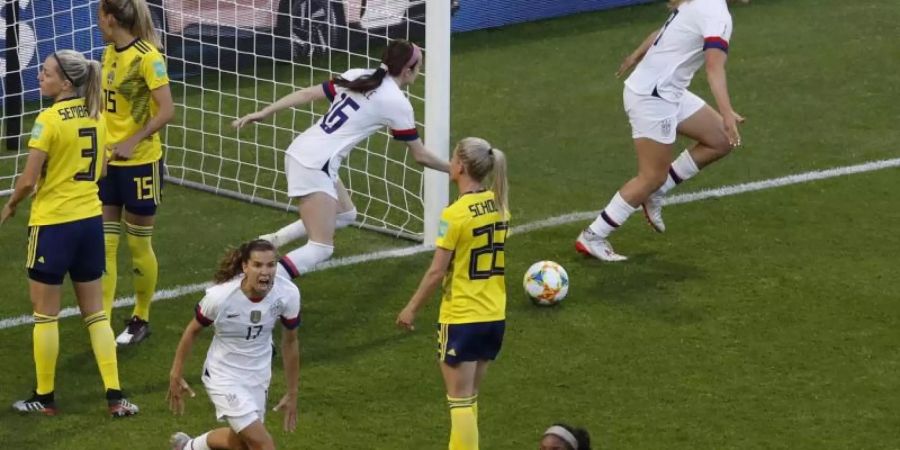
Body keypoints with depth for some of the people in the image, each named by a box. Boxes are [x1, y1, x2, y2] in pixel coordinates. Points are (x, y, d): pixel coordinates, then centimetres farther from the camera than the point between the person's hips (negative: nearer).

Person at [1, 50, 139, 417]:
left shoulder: (49, 119, -17)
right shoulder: (95, 116, 3)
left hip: (53, 224, -6)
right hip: (90, 219, 6)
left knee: (45, 315, 7)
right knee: (95, 313, 13)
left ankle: (44, 397, 15)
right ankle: (114, 396, 9)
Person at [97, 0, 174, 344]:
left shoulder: (147, 57, -17)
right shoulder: (110, 53, 6)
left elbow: (167, 111, -21)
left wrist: (132, 141, -26)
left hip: (139, 163, -7)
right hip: (108, 161, 7)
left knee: (138, 245, 6)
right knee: (104, 244, 3)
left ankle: (141, 320, 23)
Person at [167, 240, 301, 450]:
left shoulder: (288, 294, -20)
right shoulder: (220, 296, -28)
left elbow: (290, 341, -3)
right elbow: (193, 330, -8)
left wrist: (292, 393, 4)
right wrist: (175, 376, -2)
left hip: (259, 375, 5)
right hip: (224, 376, -5)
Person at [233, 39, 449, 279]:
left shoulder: (358, 76, 11)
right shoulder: (397, 103, -6)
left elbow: (307, 94, 6)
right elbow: (420, 156, 2)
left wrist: (264, 112, 8)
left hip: (299, 151, 9)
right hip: (315, 167, -8)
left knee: (346, 214, 26)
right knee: (321, 248, -8)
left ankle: (272, 240, 20)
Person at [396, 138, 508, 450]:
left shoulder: (455, 214, -18)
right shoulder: (499, 205, 3)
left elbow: (437, 272, -16)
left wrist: (411, 308, -5)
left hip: (461, 318, -7)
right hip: (494, 317, 7)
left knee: (461, 401, 0)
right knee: (469, 398, 18)